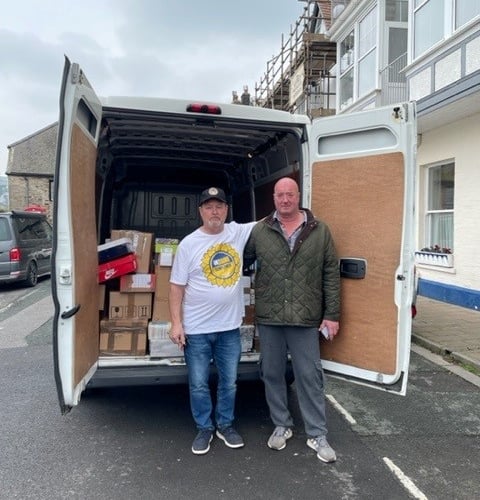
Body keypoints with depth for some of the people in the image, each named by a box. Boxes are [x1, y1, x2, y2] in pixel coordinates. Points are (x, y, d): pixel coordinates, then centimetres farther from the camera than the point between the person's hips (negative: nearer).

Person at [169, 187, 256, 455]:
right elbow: (177, 286, -5)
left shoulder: (239, 232, 0)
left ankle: (225, 425, 38)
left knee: (229, 383, 17)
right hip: (196, 330, -2)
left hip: (230, 327, 2)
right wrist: (177, 323, -8)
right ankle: (205, 428, 33)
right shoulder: (189, 244, -7)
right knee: (199, 385, 11)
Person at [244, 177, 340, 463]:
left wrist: (331, 315, -1)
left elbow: (331, 275, 1)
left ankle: (317, 435, 22)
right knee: (272, 374, 13)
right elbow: (242, 262, 12)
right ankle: (282, 426, 33)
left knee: (310, 377, 6)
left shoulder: (320, 231, 1)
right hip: (268, 319, 2)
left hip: (306, 319, -1)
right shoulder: (259, 231, 2)